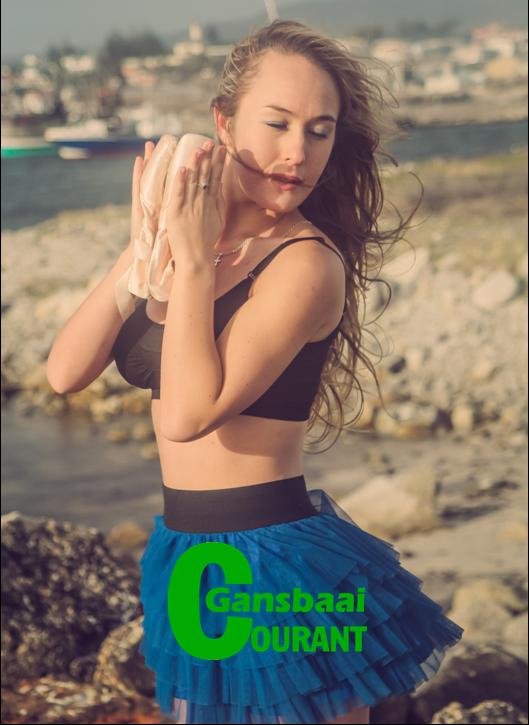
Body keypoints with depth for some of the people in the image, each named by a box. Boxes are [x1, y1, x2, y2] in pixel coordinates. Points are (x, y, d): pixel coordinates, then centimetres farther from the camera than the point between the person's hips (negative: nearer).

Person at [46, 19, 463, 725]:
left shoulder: (307, 263, -17)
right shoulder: (188, 241, 3)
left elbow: (189, 414, -27)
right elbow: (67, 372, -4)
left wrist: (194, 258, -22)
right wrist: (147, 246, -11)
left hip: (277, 572, -7)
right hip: (189, 563, 7)